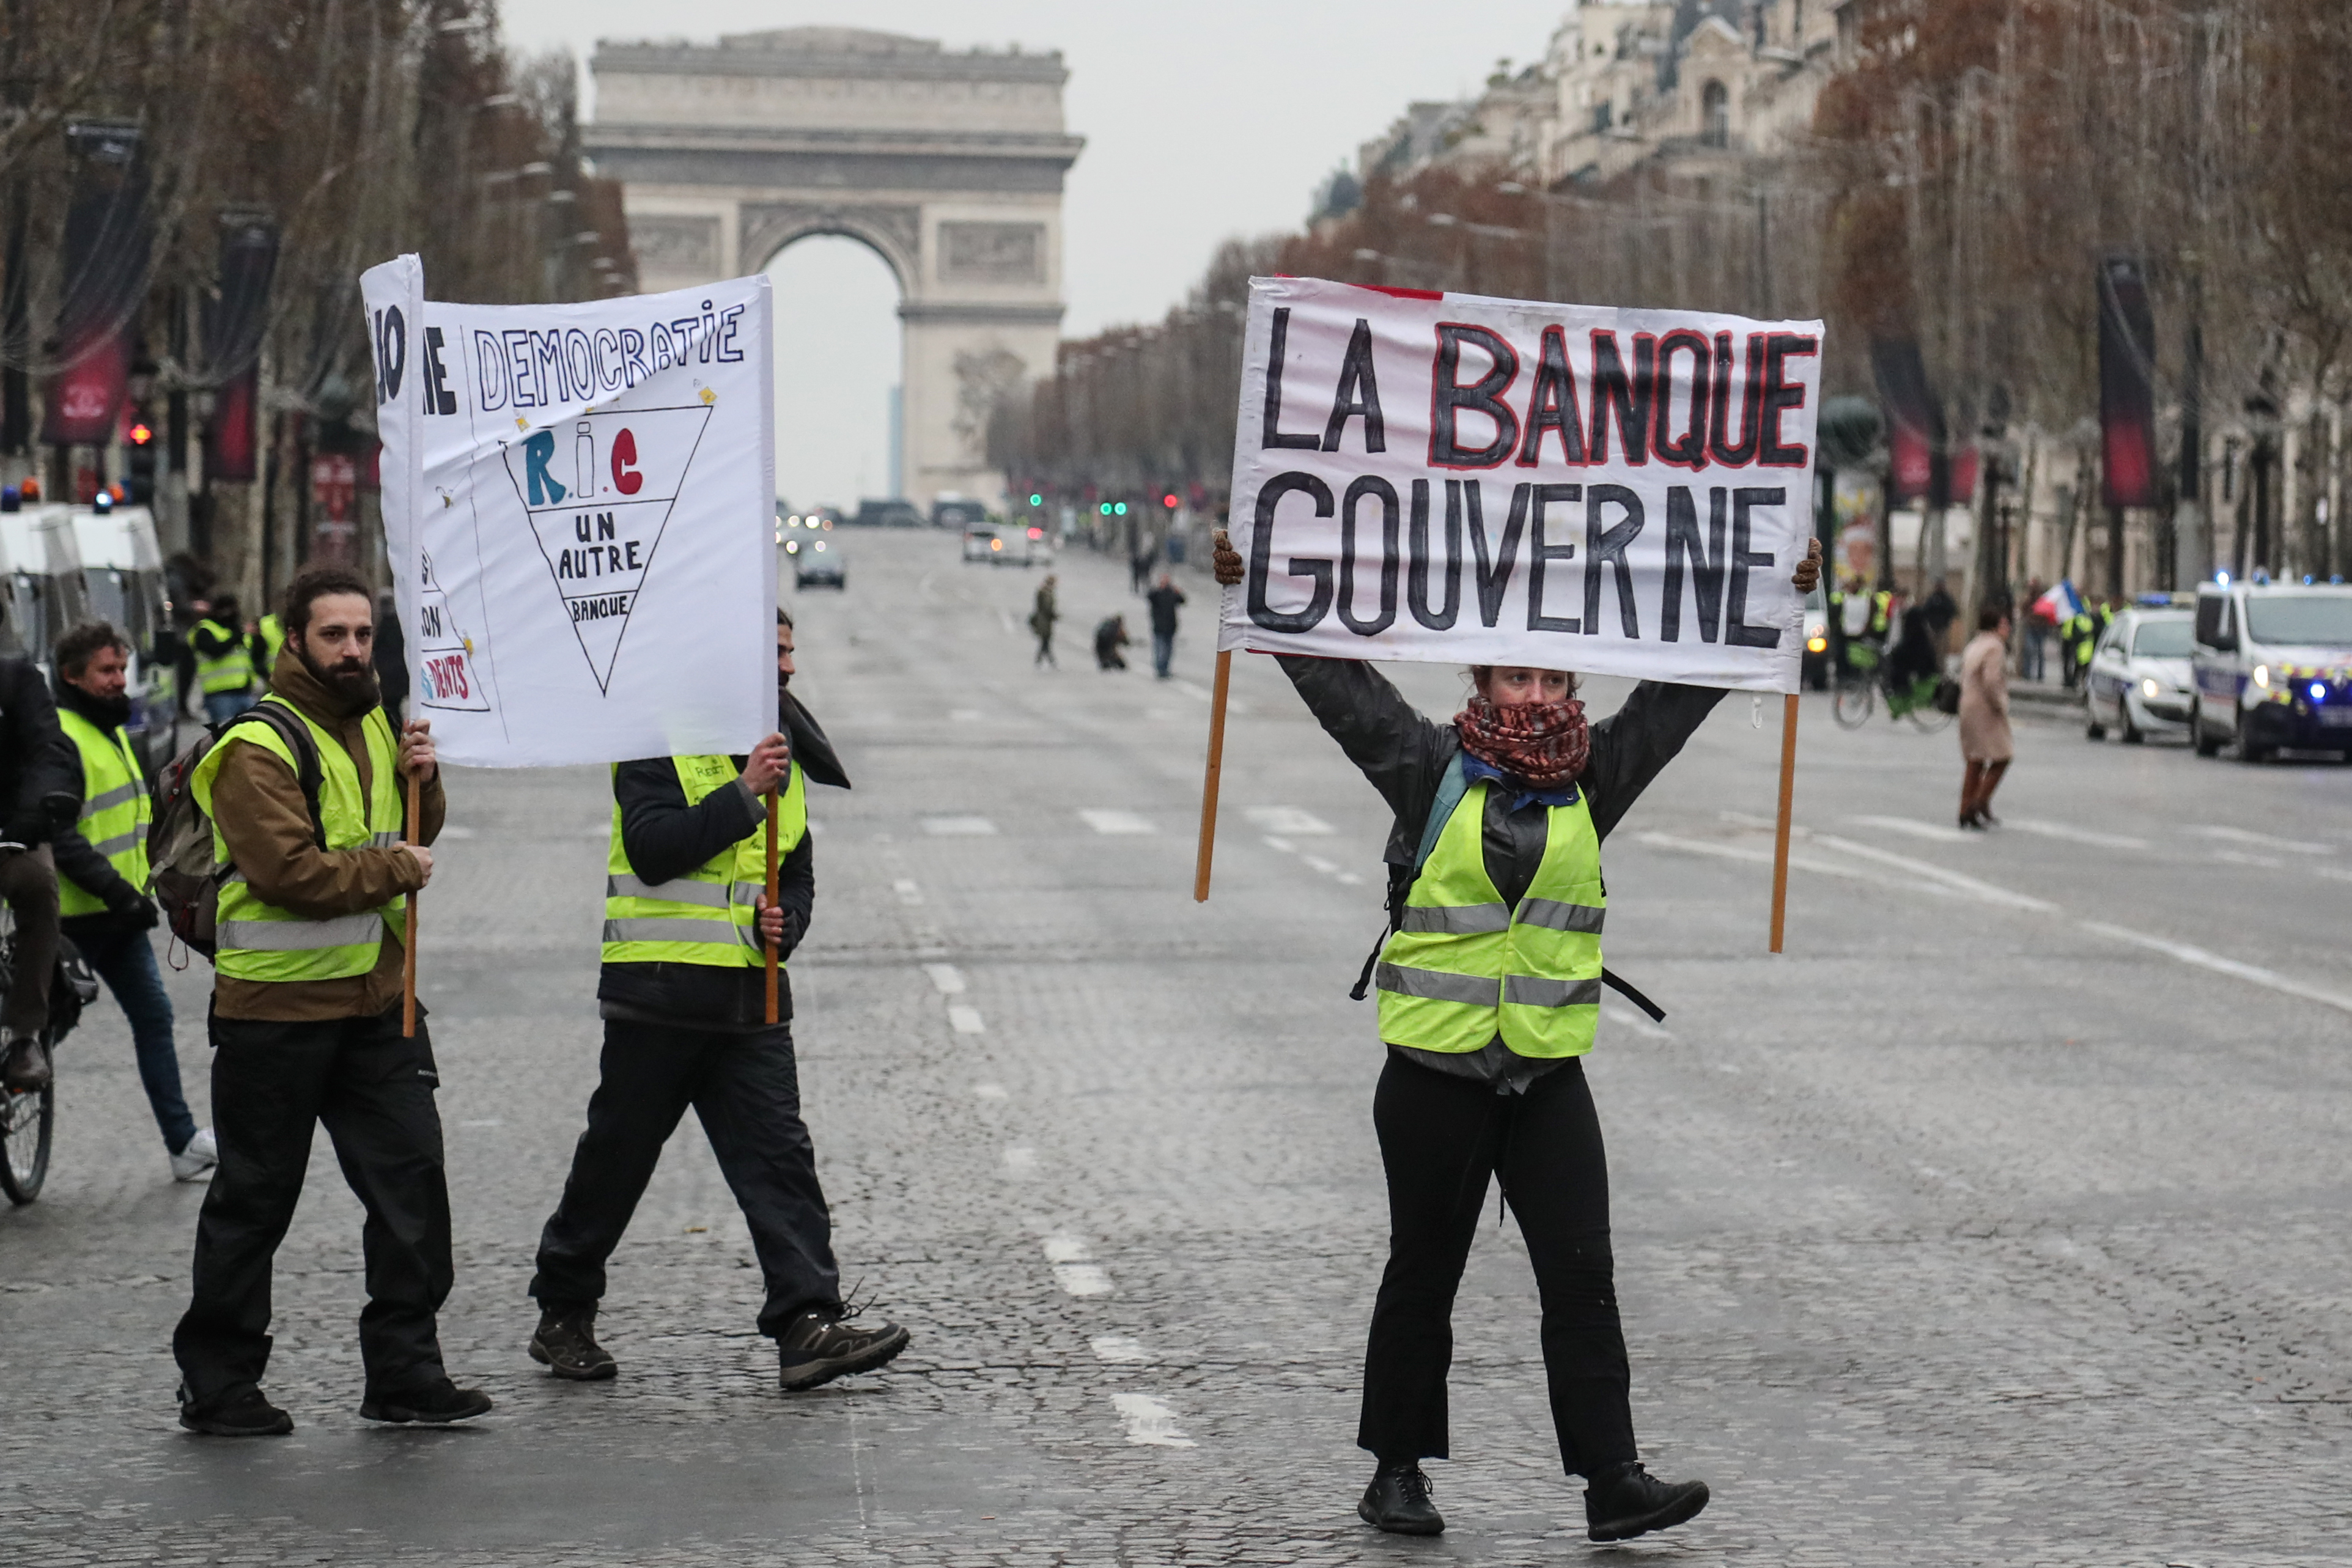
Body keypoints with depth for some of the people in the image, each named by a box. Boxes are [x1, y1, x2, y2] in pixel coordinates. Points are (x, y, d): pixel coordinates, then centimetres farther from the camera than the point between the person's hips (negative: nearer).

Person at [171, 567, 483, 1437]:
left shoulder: (374, 726, 12)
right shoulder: (259, 748, -13)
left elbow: (413, 840, 22)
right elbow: (289, 870, -22)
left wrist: (420, 783, 2)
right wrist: (390, 870, -12)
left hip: (377, 999, 7)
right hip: (277, 1006, -7)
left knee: (411, 1179, 2)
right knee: (254, 1199, 2)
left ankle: (405, 1372, 9)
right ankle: (217, 1385, 12)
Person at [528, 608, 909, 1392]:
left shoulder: (780, 757, 16)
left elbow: (797, 874, 23)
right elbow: (653, 849, -18)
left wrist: (782, 922, 1)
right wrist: (743, 793, -21)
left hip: (751, 997, 5)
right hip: (660, 991, -5)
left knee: (779, 1156, -6)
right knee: (616, 1158, 6)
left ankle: (808, 1325, -12)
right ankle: (563, 1315, 21)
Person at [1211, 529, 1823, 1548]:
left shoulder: (1593, 781, 7)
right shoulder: (1429, 772, -1)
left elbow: (1680, 693, 12)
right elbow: (1339, 681, 1)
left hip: (1550, 1075, 2)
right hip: (1435, 1073, -2)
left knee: (1582, 1277, -2)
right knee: (1423, 1274, 8)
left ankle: (1611, 1479, -1)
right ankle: (1398, 1469, 20)